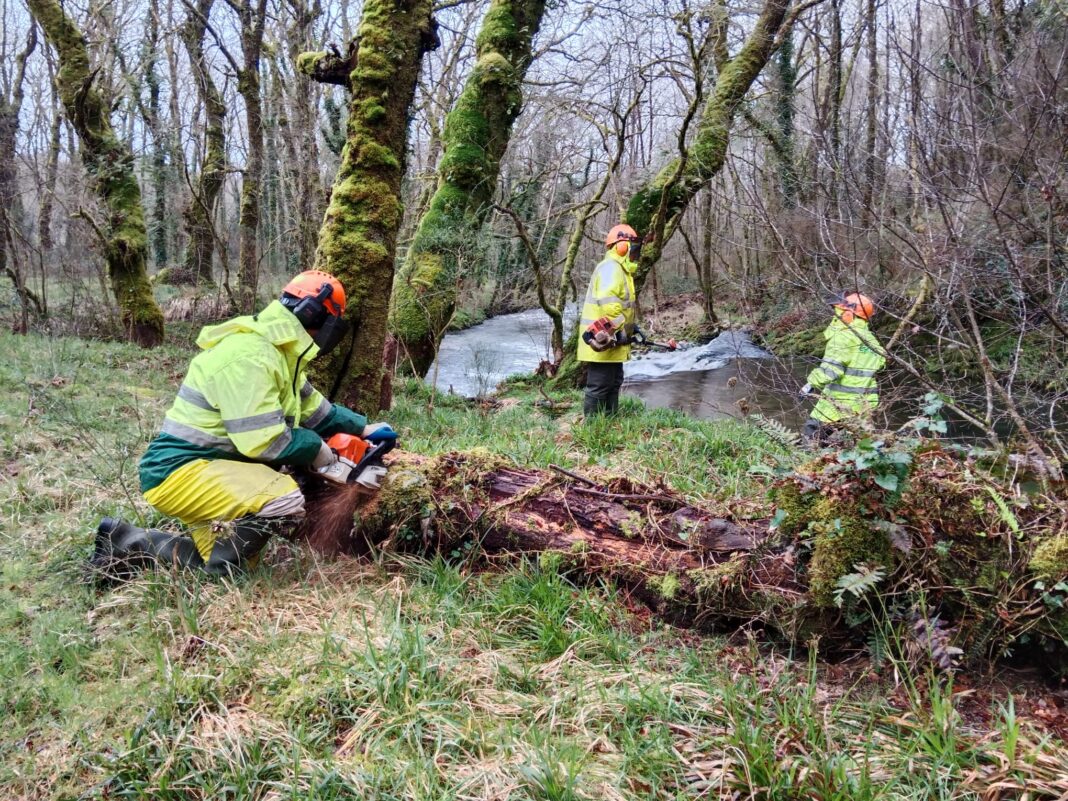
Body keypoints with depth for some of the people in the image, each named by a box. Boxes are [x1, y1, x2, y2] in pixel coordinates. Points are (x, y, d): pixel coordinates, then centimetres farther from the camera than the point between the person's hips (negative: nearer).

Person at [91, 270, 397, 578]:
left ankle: (128, 543, 18)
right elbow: (263, 441, -26)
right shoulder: (249, 356, -22)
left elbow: (312, 406, 25)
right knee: (286, 500, -30)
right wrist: (317, 448, -10)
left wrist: (362, 428, 22)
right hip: (180, 473, -11)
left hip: (209, 469, 11)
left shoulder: (278, 352, 11)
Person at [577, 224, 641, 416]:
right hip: (603, 342, -11)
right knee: (599, 386, -7)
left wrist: (630, 329, 18)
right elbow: (608, 302, -28)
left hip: (612, 344, 11)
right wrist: (618, 329, -23)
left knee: (613, 383, 18)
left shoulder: (620, 270, 20)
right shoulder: (610, 268, -15)